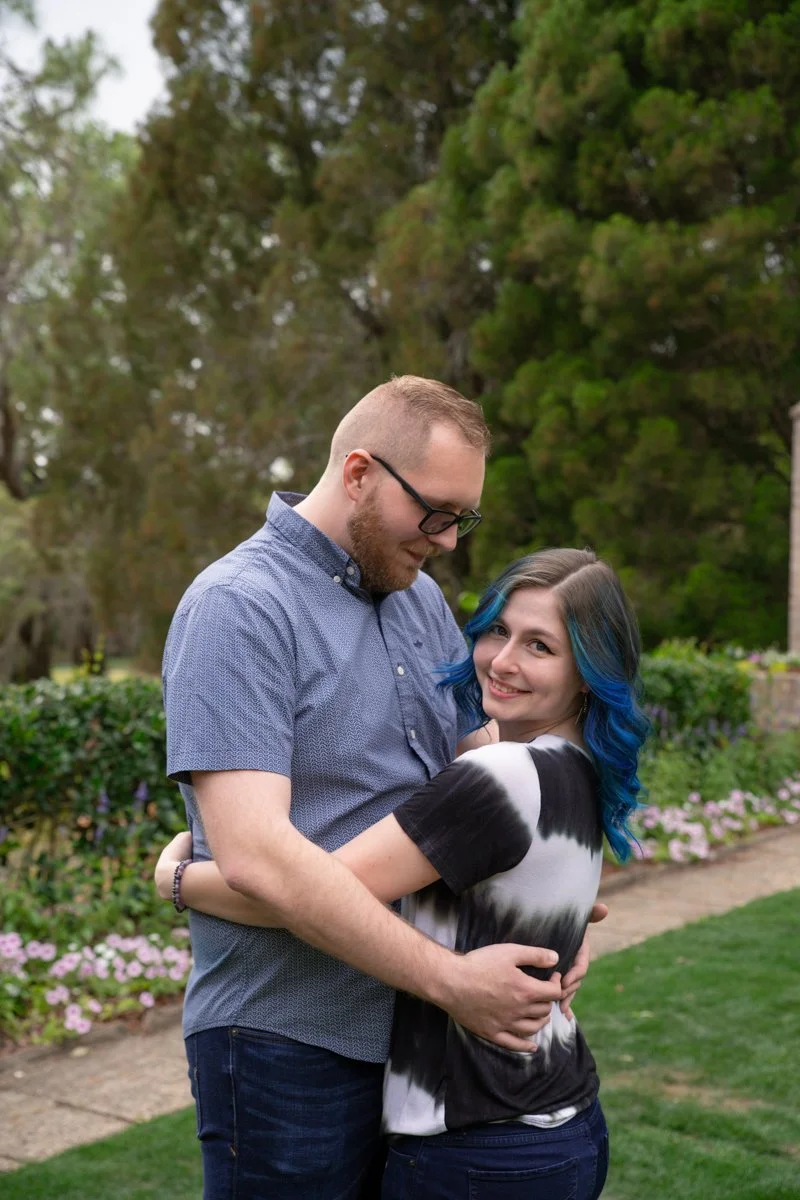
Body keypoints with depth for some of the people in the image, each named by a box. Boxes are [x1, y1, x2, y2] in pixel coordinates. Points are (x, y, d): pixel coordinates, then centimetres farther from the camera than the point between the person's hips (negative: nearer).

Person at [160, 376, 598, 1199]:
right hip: (289, 1048, -7)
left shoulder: (420, 599, 9)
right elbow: (255, 854, -26)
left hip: (413, 1034, 8)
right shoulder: (237, 607, -17)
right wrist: (450, 979, -23)